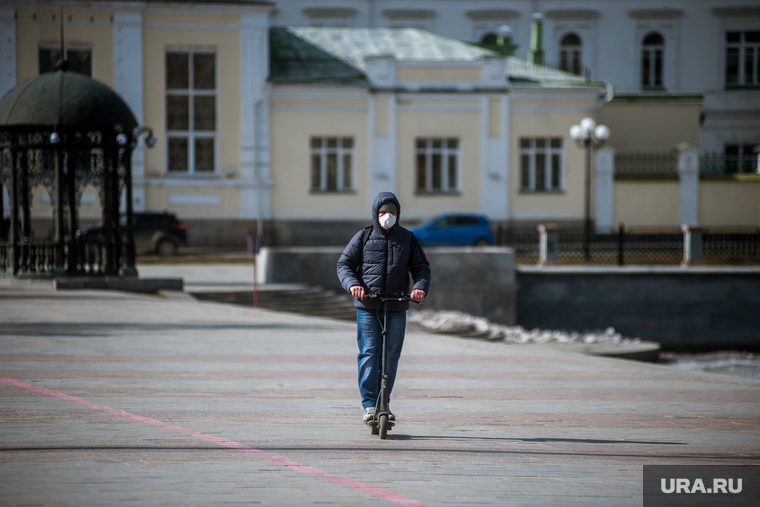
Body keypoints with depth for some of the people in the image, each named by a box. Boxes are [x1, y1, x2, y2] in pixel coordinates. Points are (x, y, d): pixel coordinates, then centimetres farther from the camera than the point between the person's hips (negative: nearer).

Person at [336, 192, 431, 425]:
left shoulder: (408, 239, 10)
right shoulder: (363, 237, 5)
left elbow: (421, 267, 11)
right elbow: (344, 264, 5)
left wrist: (420, 287, -10)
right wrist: (352, 284, -15)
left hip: (396, 309, 2)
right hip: (367, 307, -2)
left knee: (391, 357, 4)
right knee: (369, 354, -8)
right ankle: (369, 404, -6)